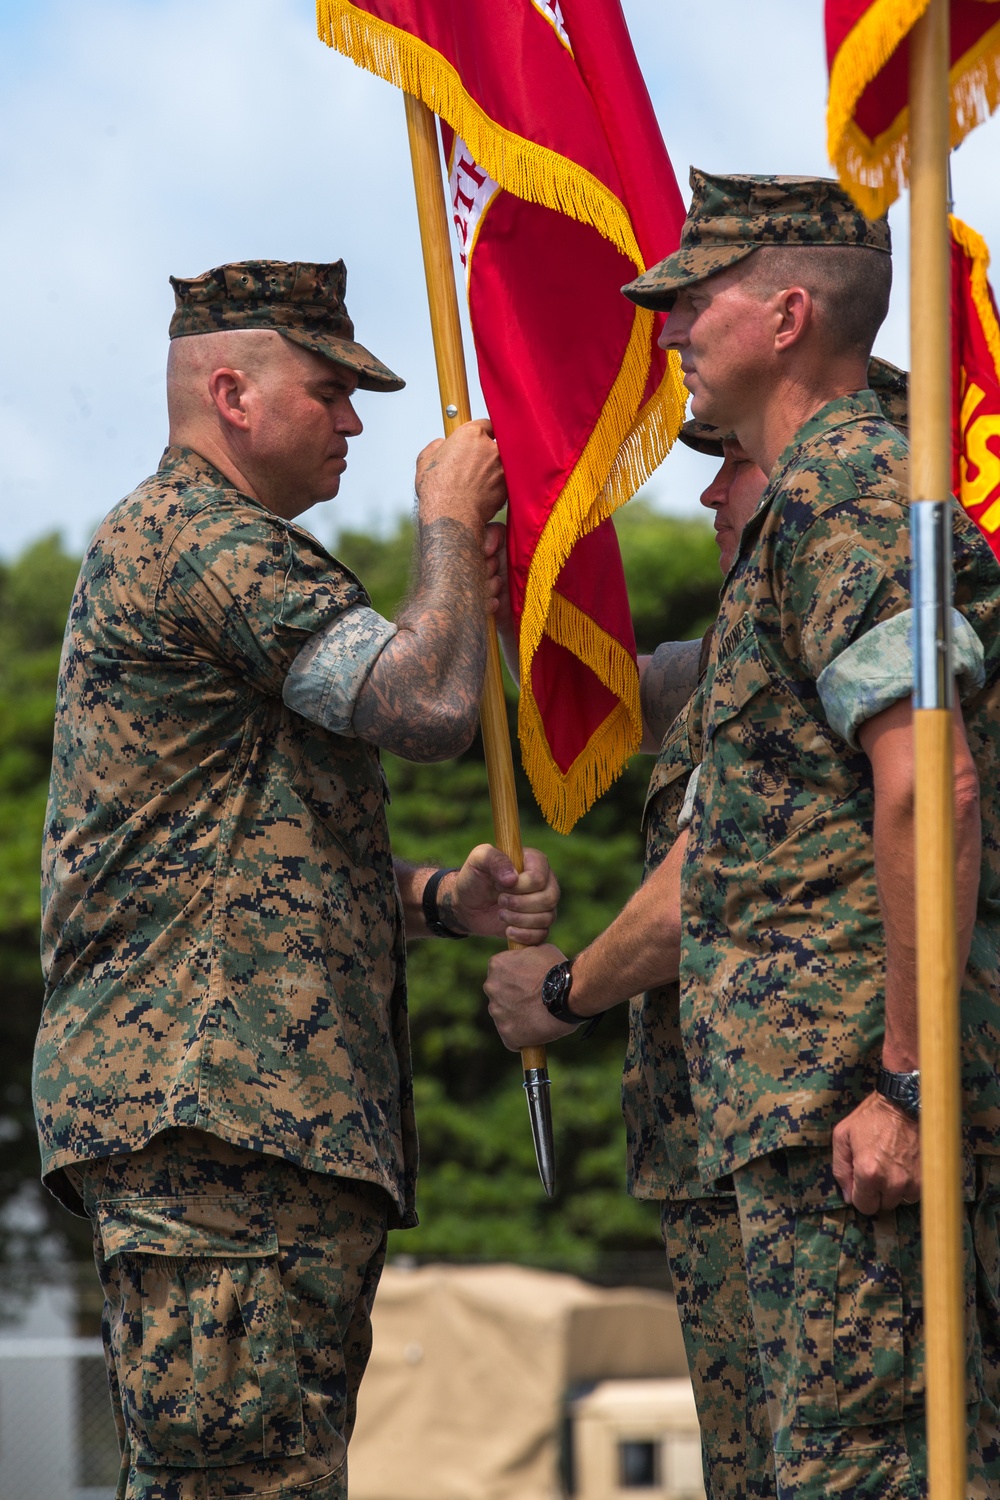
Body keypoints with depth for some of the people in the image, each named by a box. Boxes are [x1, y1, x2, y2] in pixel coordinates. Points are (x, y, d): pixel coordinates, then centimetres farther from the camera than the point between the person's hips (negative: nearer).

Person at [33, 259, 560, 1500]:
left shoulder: (155, 544, 28)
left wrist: (438, 899, 14)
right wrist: (449, 522, -2)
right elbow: (430, 703, -19)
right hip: (214, 1104, -11)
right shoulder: (207, 540, -8)